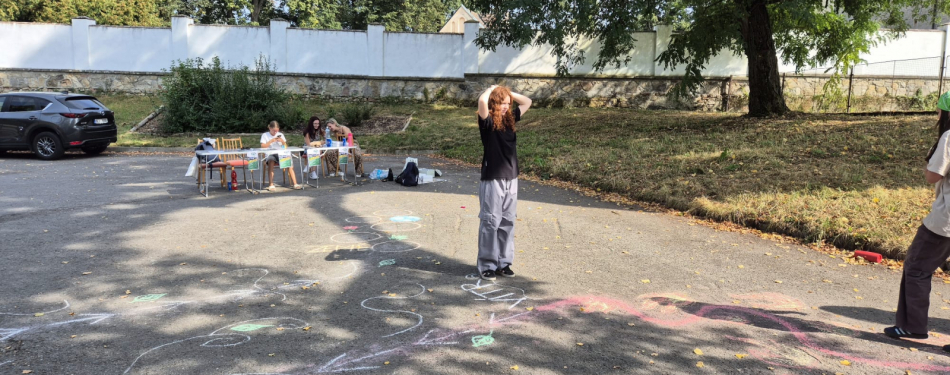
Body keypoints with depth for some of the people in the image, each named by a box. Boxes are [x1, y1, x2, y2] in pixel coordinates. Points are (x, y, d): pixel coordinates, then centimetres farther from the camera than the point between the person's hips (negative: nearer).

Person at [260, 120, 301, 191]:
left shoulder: (280, 134, 15)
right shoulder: (265, 135, 6)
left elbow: (285, 147, 12)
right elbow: (262, 146, -6)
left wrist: (282, 141, -8)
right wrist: (271, 141, -14)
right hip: (270, 155, -3)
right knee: (271, 162, -36)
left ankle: (295, 184, -24)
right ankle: (271, 185, -32)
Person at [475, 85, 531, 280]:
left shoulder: (510, 118, 10)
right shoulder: (487, 121, -9)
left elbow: (527, 102, 21)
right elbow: (482, 101, -28)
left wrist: (508, 93, 9)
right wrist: (492, 89, -8)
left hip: (511, 179, 7)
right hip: (492, 180, -6)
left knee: (507, 222, 11)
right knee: (490, 222, 0)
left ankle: (503, 262, 21)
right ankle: (487, 265, 10)